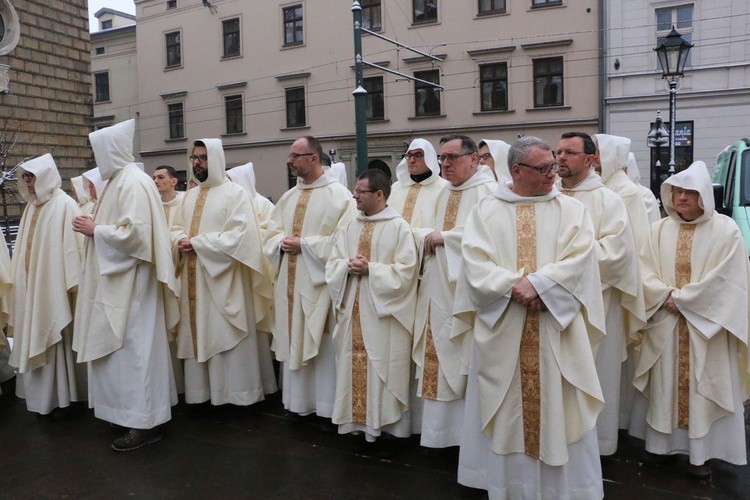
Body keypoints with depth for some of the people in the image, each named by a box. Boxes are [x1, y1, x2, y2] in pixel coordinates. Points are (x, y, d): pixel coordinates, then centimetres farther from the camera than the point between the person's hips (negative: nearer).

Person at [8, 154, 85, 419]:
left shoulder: (64, 205, -12)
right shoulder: (32, 206, 12)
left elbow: (71, 245, -16)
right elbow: (24, 247, 14)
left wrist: (70, 283, -18)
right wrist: (20, 280, 12)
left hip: (54, 284, -8)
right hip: (31, 284, 8)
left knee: (57, 338, 0)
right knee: (36, 337, 11)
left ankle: (63, 397, 11)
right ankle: (44, 395, 22)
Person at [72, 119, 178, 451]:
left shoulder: (134, 183, -16)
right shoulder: (119, 181, 14)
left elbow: (134, 233, -24)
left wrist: (94, 230, -13)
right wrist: (94, 226, 6)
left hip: (131, 283, -10)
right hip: (117, 282, 10)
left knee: (133, 347, -4)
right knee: (124, 347, 16)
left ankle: (145, 423, 5)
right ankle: (134, 411, 27)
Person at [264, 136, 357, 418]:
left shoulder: (339, 195, -8)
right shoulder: (288, 197, 14)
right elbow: (273, 233, 15)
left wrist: (303, 244, -15)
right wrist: (283, 243, -8)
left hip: (319, 282, -7)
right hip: (290, 282, 7)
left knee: (322, 345, -1)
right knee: (293, 341, 12)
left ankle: (327, 406, 13)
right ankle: (298, 402, 26)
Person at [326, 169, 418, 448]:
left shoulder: (399, 227, -7)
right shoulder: (349, 228, 12)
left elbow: (406, 270, -13)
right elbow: (332, 265, 10)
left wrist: (370, 269, -17)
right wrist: (348, 267, -12)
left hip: (383, 312, -6)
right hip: (352, 310, 6)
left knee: (383, 367, 1)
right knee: (353, 365, 10)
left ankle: (386, 421, 13)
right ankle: (356, 417, 23)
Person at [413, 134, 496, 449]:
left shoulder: (486, 192, -8)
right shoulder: (444, 195, 17)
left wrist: (444, 237, -16)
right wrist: (428, 241, -1)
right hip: (439, 291, 8)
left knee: (464, 359, -3)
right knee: (438, 358, 10)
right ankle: (440, 429, 21)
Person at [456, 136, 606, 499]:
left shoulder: (572, 210, 5)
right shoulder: (485, 210, 4)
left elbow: (579, 260, -7)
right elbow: (475, 263, -6)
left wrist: (537, 283, -18)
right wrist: (514, 288, -17)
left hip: (557, 328, 0)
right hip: (503, 328, 0)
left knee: (558, 408, 7)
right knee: (506, 411, 10)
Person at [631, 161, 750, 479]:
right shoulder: (659, 230, 5)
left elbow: (723, 278, -11)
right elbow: (646, 272, 0)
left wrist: (681, 298, -13)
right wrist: (667, 296, -16)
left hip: (706, 325, -3)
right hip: (666, 324, 3)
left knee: (704, 387, 3)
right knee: (667, 382, 9)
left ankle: (701, 452, 13)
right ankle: (665, 441, 20)